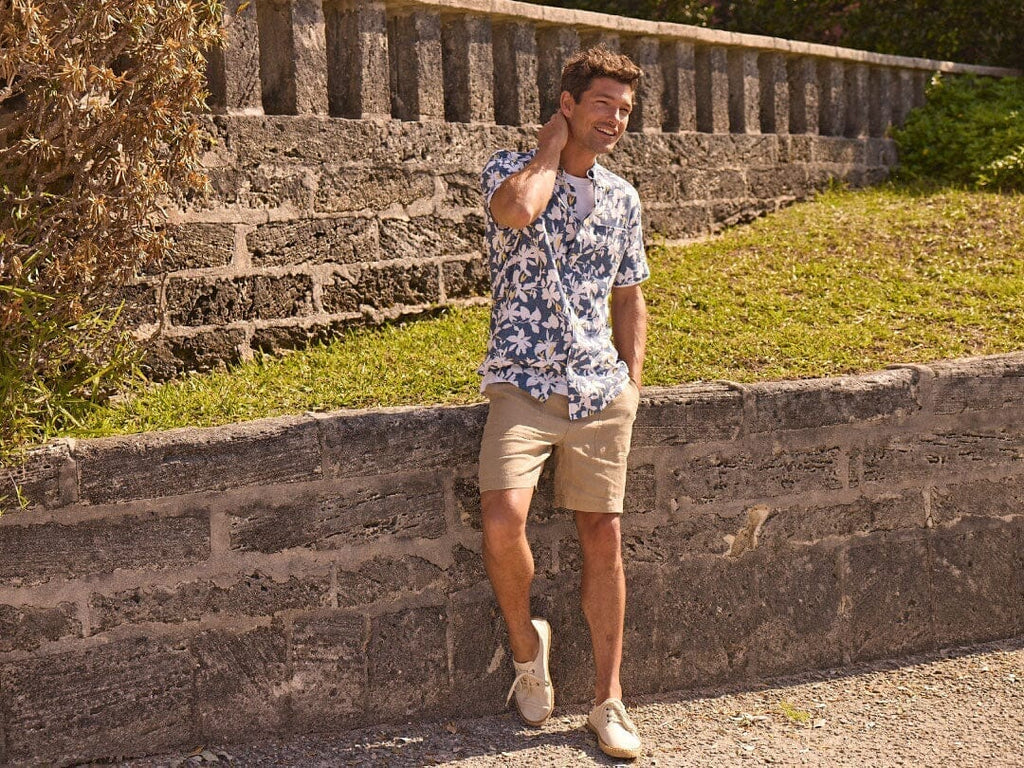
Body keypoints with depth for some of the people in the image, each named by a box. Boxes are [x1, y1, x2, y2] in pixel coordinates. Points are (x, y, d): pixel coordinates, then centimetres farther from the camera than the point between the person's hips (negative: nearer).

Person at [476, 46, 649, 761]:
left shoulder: (623, 198, 14)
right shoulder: (513, 168, 1)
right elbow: (520, 209, -26)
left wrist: (632, 379, 8)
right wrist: (552, 145, -7)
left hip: (600, 390, 4)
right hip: (523, 385, -4)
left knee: (603, 538, 4)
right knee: (503, 522, -23)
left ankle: (608, 700, 16)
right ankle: (526, 641, 8)